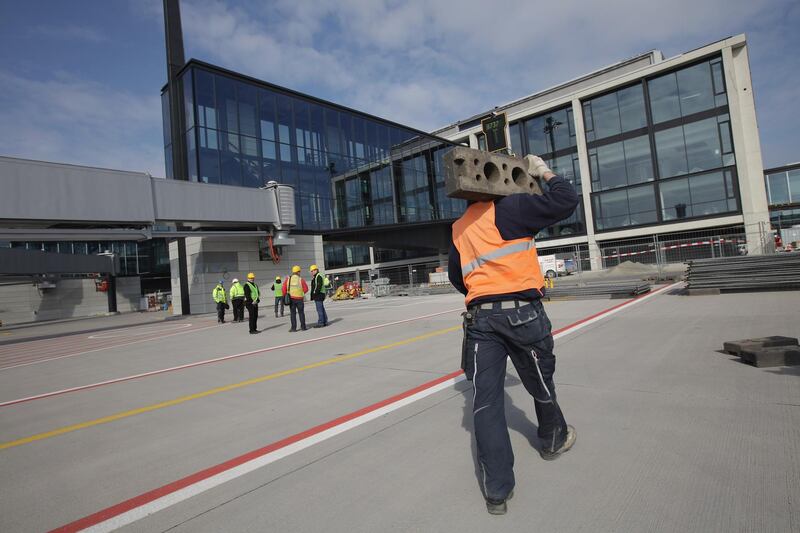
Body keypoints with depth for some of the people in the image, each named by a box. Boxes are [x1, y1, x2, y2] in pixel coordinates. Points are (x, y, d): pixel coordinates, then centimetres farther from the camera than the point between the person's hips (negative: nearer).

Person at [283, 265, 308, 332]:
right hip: (299, 299, -1)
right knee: (301, 313, 11)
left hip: (291, 298, 1)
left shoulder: (288, 279, -1)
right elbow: (306, 289, -5)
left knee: (293, 314, 6)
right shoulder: (301, 280, -6)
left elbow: (284, 288, -4)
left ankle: (293, 328, 3)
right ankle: (303, 327, 13)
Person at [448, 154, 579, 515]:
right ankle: (554, 441, 45)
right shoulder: (506, 209, -2)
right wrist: (544, 173, 12)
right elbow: (566, 201, -5)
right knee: (541, 385, 20)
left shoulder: (459, 228, 17)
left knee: (486, 400, 3)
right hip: (522, 312, -4)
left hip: (479, 317, 4)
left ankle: (497, 489, 7)